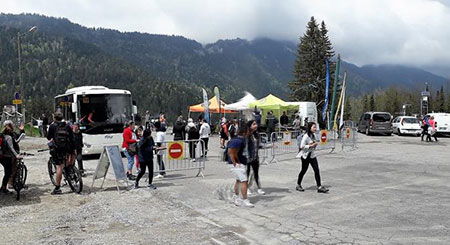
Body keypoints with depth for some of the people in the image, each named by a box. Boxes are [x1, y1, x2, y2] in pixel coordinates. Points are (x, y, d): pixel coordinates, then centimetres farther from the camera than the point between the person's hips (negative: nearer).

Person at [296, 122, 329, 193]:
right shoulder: (306, 136, -18)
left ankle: (319, 187, -1)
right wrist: (311, 145, -22)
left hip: (312, 155, 7)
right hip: (305, 156, -7)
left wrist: (315, 144, 3)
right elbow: (302, 146, -22)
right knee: (303, 171, 6)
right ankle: (298, 185, 24)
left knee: (317, 170, -2)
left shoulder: (312, 135, 8)